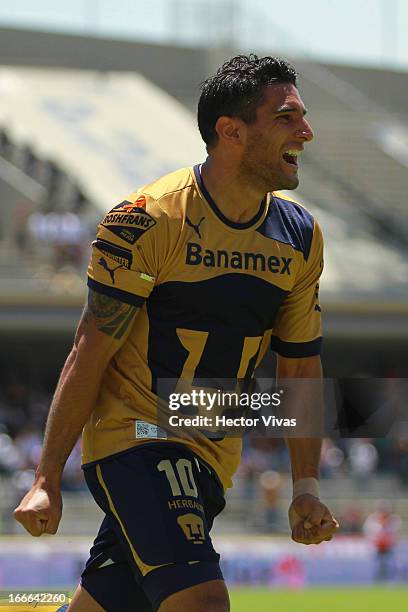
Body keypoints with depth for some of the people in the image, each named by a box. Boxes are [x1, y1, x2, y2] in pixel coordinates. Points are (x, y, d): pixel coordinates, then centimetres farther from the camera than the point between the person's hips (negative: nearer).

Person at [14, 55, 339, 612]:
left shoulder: (300, 237, 5)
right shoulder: (148, 220, -14)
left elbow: (301, 368, 12)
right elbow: (90, 353, -11)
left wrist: (307, 486, 4)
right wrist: (48, 481, -12)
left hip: (213, 456, 6)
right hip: (132, 433, -6)